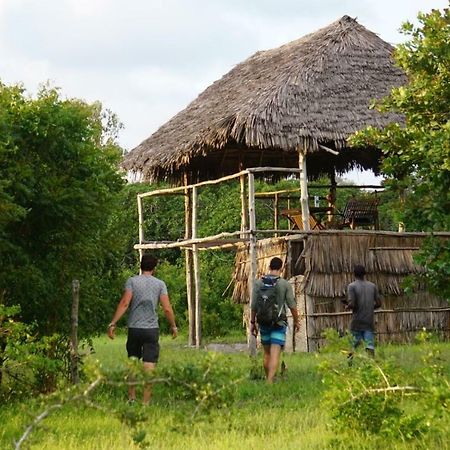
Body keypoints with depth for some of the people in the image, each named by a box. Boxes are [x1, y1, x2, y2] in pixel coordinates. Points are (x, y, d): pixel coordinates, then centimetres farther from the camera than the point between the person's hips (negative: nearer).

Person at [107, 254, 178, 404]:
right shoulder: (160, 284, 2)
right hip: (152, 329, -1)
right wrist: (174, 326, 11)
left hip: (134, 328, 1)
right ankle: (146, 401, -3)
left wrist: (113, 323, -10)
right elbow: (167, 309, -2)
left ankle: (131, 398, 19)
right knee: (149, 366, -1)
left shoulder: (132, 281, 0)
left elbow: (124, 303, -10)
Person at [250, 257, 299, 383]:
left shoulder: (259, 283, 1)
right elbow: (292, 305, -4)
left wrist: (252, 323, 10)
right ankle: (270, 381, -18)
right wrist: (296, 321, 9)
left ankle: (268, 379, 23)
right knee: (275, 354, -7)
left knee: (266, 353, 16)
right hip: (279, 324, -3)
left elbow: (253, 305, 0)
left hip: (264, 322, 3)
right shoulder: (285, 284, -5)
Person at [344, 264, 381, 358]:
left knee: (355, 344, 6)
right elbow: (378, 303, 8)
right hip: (369, 322, 2)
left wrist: (347, 307, 8)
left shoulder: (352, 286, -4)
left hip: (357, 322, -2)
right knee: (370, 344, -4)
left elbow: (351, 304, -13)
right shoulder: (372, 286, 9)